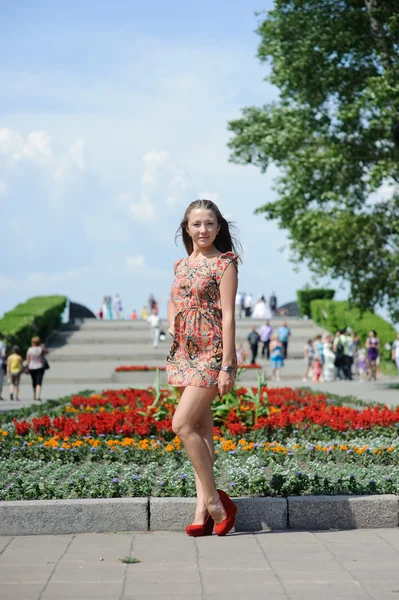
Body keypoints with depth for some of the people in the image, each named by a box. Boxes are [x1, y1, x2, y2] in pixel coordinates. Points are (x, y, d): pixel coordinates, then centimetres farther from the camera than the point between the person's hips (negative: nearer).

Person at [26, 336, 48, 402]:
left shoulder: (29, 350, -7)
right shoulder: (41, 349, -9)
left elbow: (28, 360, -4)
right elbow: (46, 352, 14)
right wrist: (43, 345, 10)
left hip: (31, 368, 2)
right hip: (40, 367, -2)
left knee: (34, 382, 19)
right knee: (39, 382, -6)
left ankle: (35, 396, 32)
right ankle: (38, 396, -21)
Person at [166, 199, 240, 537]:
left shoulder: (224, 264, -7)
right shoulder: (182, 265, 13)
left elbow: (228, 316, -12)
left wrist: (227, 366, -17)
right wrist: (172, 324, 8)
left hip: (212, 353, -7)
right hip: (185, 354, 7)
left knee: (182, 424, -15)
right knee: (201, 429, 7)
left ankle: (215, 502, -4)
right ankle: (204, 510, 9)